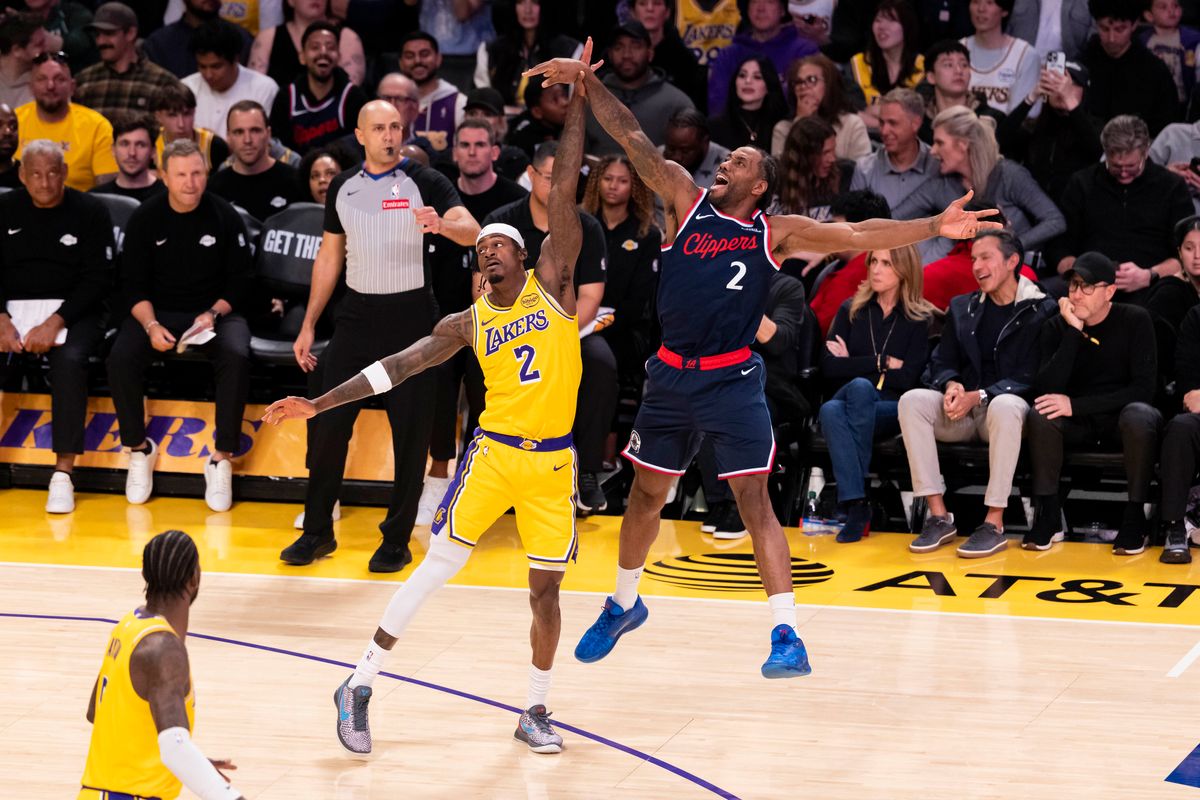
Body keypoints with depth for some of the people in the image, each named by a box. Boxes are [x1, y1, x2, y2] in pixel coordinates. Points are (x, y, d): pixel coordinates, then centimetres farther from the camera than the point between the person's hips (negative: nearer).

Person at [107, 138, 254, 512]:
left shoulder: (225, 217, -2)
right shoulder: (145, 218, 0)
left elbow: (241, 281, 2)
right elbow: (133, 284, 1)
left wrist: (213, 314, -15)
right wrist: (151, 324, -17)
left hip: (216, 312, -1)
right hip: (158, 313, 1)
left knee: (236, 356, -34)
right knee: (120, 358, -28)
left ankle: (222, 460, -23)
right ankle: (139, 449, -6)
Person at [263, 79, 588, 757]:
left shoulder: (552, 283, 2)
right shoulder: (469, 322, 5)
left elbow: (564, 191, -4)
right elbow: (397, 366, 5)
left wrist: (578, 103, -9)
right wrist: (320, 403, -1)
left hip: (553, 459, 0)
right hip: (494, 451, 0)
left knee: (546, 588, 4)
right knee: (436, 567, -3)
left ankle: (537, 711, 19)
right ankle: (360, 687, 2)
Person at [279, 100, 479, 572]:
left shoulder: (424, 182, -4)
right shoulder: (342, 188, 8)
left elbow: (471, 232, -17)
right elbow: (329, 256, 15)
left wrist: (443, 225, -41)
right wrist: (309, 325, 11)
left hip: (409, 316, -3)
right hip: (356, 316, 3)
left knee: (410, 432, -1)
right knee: (329, 425, 2)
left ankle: (397, 539, 9)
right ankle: (317, 532, 14)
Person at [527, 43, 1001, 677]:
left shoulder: (777, 233, 0)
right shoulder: (686, 201, 4)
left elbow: (856, 236, -6)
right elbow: (632, 139, 0)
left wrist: (934, 227, -17)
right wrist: (587, 81, -8)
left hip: (732, 380, -3)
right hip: (670, 375, 3)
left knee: (754, 501, -9)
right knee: (645, 494, 15)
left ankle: (787, 635, -10)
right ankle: (624, 605, 36)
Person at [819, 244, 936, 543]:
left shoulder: (920, 319, 7)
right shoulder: (851, 310, 14)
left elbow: (907, 378, -4)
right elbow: (829, 366, 2)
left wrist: (854, 364, -2)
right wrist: (881, 363, -5)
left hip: (893, 412, -2)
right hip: (848, 403, 2)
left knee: (860, 387, -37)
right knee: (830, 410, -36)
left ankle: (854, 503, -37)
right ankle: (856, 504, -43)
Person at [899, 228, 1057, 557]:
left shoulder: (1041, 311, -2)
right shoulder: (962, 308, 15)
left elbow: (1030, 377, -10)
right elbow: (941, 362, 14)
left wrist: (979, 396, -21)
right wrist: (951, 385, -11)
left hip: (1007, 406, -5)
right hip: (962, 414, 5)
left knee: (1005, 405, -40)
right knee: (912, 400, -24)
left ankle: (994, 524, -36)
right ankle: (938, 517, -26)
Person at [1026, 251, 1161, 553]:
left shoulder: (1135, 321, -11)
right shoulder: (1057, 327, -5)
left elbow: (1144, 388, -19)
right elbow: (1047, 391, -17)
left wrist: (1076, 405, -26)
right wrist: (1074, 332, -24)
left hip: (1122, 416, -2)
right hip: (1078, 425, 2)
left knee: (1139, 415, -36)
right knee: (1040, 414, -28)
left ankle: (1135, 518, -23)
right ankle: (1049, 514, -19)